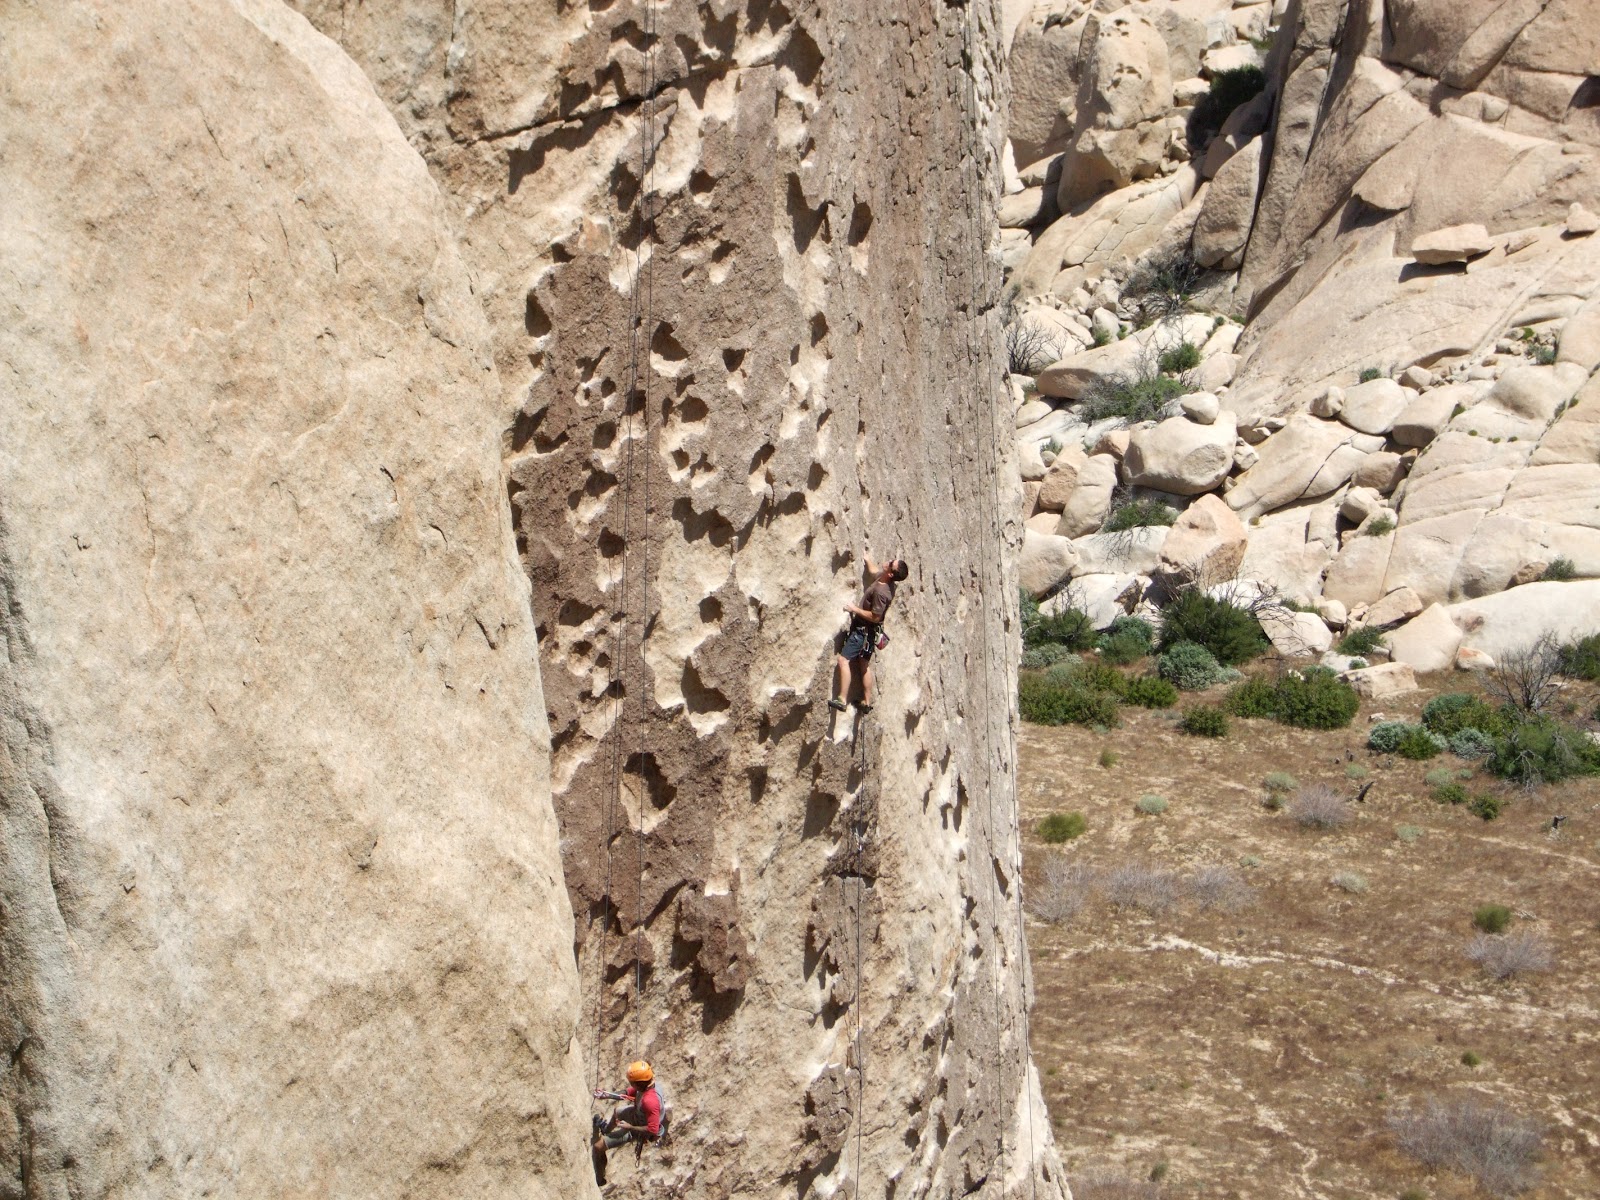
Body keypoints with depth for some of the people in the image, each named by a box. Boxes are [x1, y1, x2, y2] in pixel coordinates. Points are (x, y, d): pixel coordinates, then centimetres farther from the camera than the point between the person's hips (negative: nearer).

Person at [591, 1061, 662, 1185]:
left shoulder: (650, 1101, -44)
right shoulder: (646, 1084, -19)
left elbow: (653, 1130, -39)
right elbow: (627, 1092, -1)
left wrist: (629, 1127, -30)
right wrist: (608, 1095, -16)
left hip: (637, 1131, -8)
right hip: (636, 1114, 8)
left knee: (598, 1146, -8)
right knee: (617, 1110, 37)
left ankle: (599, 1180, 13)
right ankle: (606, 1129, 71)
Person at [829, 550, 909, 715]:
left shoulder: (881, 592, -30)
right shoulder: (881, 577, -2)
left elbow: (875, 616, -26)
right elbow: (874, 571, 24)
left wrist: (855, 609, -18)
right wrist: (868, 559, 35)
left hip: (863, 631, -10)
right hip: (867, 631, 10)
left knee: (844, 660, -14)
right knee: (865, 665, 17)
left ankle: (841, 700, -17)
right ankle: (866, 702, 24)